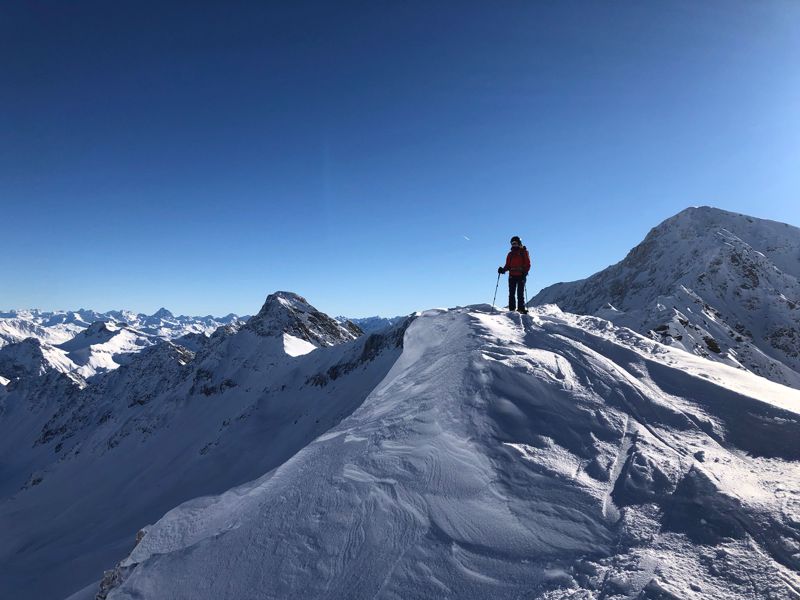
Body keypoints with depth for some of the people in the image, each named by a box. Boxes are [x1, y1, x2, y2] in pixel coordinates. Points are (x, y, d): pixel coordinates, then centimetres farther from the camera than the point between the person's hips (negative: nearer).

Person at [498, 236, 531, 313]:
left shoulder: (524, 252, 6)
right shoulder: (510, 254, 18)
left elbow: (528, 264, -1)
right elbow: (508, 265, 16)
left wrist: (525, 272, -16)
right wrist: (503, 269, -4)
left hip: (521, 276, -4)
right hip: (512, 276, 4)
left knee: (520, 293, -7)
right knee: (511, 293, 0)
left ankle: (521, 308, -6)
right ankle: (512, 309, 0)